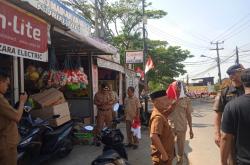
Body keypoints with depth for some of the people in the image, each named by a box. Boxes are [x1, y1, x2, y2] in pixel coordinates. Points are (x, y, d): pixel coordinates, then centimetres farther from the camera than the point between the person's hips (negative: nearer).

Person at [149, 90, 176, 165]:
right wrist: (163, 154, -30)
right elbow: (153, 136, -36)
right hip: (162, 156, -9)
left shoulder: (161, 113, 3)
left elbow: (171, 107, 21)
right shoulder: (158, 117, -26)